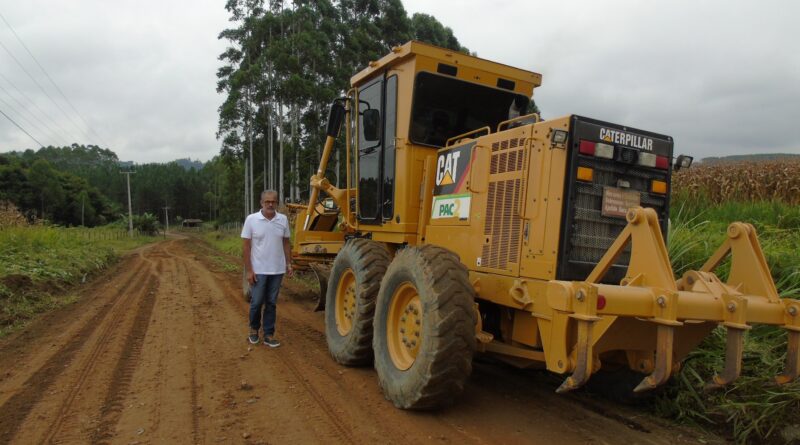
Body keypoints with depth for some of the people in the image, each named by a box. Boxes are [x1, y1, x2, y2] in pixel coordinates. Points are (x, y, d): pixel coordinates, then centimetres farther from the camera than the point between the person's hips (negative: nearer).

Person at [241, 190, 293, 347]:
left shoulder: (283, 219, 0)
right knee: (256, 302, 5)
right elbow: (245, 246, -7)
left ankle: (269, 335, 17)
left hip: (277, 270, 3)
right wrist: (249, 270, -10)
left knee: (271, 304, 9)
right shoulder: (251, 219, -8)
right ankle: (254, 329, 29)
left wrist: (289, 264, 4)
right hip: (258, 270, -2)